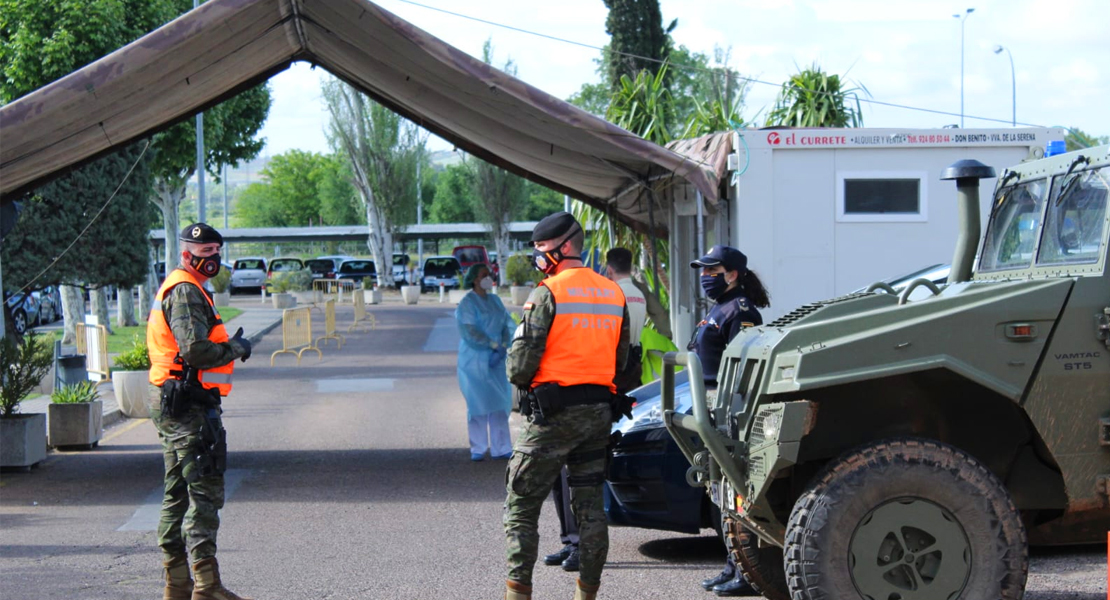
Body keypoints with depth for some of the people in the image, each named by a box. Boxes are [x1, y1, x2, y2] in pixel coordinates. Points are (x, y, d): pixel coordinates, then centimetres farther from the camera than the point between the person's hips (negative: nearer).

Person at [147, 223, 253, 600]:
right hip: (190, 407, -11)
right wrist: (235, 349, -9)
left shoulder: (183, 290, 20)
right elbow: (195, 349, -24)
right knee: (205, 492, -11)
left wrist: (227, 346, 10)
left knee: (178, 491, 13)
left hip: (173, 406, 11)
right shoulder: (186, 292, -14)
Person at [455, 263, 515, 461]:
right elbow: (470, 332, -14)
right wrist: (494, 344, -15)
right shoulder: (467, 304, -6)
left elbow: (508, 325, 7)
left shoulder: (494, 300, 13)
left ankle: (501, 448, 9)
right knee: (478, 404, -3)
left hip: (496, 361, 5)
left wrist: (502, 347, -9)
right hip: (475, 361, -5)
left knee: (500, 403, 4)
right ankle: (478, 449, 5)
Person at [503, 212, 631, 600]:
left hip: (554, 411, -6)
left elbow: (522, 359, -13)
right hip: (600, 410, 6)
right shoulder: (614, 295, 11)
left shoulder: (547, 294, -11)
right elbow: (621, 359, 15)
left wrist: (521, 383, 7)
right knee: (590, 503, 12)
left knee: (521, 502, 0)